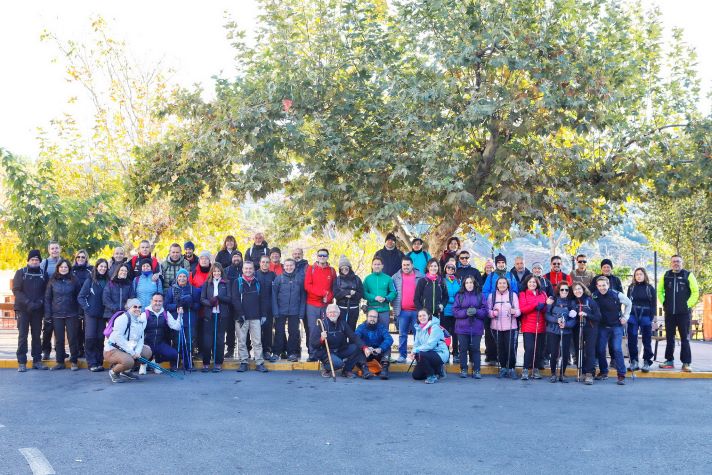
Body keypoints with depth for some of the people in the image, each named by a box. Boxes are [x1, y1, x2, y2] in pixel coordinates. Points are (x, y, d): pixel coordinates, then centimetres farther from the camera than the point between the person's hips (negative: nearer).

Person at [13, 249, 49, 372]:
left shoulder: (44, 274, 7)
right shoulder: (21, 273, 2)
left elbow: (46, 291, 5)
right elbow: (16, 290, -5)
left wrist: (40, 302, -14)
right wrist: (28, 303, -16)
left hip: (38, 310, 2)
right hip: (23, 309, -2)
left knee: (37, 335, 6)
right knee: (22, 336, -2)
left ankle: (37, 360, 12)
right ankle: (21, 362, 1)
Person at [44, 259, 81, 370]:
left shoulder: (73, 280, 3)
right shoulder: (52, 281, 5)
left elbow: (78, 297, 5)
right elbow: (47, 298, 6)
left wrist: (79, 312, -3)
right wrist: (47, 314, -1)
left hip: (71, 315, -1)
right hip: (57, 315, 1)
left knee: (73, 338, -1)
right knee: (59, 339, 6)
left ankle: (74, 362, 7)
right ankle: (60, 362, 14)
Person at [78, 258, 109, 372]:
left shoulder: (107, 282, 7)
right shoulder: (90, 281, 1)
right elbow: (81, 297, 1)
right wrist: (87, 308, -7)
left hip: (102, 315, 2)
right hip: (91, 314, -2)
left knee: (100, 339, 3)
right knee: (90, 338, -7)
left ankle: (99, 362, 10)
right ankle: (92, 363, -2)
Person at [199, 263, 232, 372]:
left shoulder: (226, 284, 7)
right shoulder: (207, 283, 11)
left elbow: (229, 299, 0)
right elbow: (202, 299, 4)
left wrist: (218, 297, -17)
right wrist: (210, 303, -15)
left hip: (222, 315, -1)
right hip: (209, 315, 1)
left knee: (220, 340, 1)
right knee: (207, 340, -3)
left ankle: (218, 363, 8)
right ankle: (206, 364, 5)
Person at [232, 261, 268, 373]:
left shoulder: (257, 283, 12)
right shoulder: (238, 282, 4)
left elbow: (260, 300, 14)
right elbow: (235, 299, -4)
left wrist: (261, 314, 6)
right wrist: (240, 314, -11)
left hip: (255, 317, 2)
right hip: (241, 317, -2)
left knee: (257, 341, -1)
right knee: (241, 341, 2)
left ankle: (259, 363, 1)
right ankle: (243, 363, 9)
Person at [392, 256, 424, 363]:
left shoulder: (420, 277, 4)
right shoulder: (396, 277, 7)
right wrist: (395, 308, 2)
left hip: (417, 311, -1)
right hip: (402, 311, 1)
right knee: (402, 334, 4)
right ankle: (402, 355, 10)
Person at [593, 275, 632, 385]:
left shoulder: (617, 295, -13)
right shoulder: (594, 296, -7)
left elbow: (628, 303, 5)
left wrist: (625, 316, 2)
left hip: (616, 326, -3)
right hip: (602, 327, 3)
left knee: (617, 349, -11)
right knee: (600, 349, 3)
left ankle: (621, 375, -5)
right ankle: (603, 372, 20)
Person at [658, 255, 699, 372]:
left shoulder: (688, 275, -3)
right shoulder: (666, 276, 6)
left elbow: (695, 292, -4)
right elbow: (660, 291, 16)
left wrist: (688, 305, -8)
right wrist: (664, 303, 7)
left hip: (684, 313, -3)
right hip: (669, 312, 3)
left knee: (685, 338, -2)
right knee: (669, 338, 9)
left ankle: (686, 363, -1)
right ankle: (669, 361, 18)